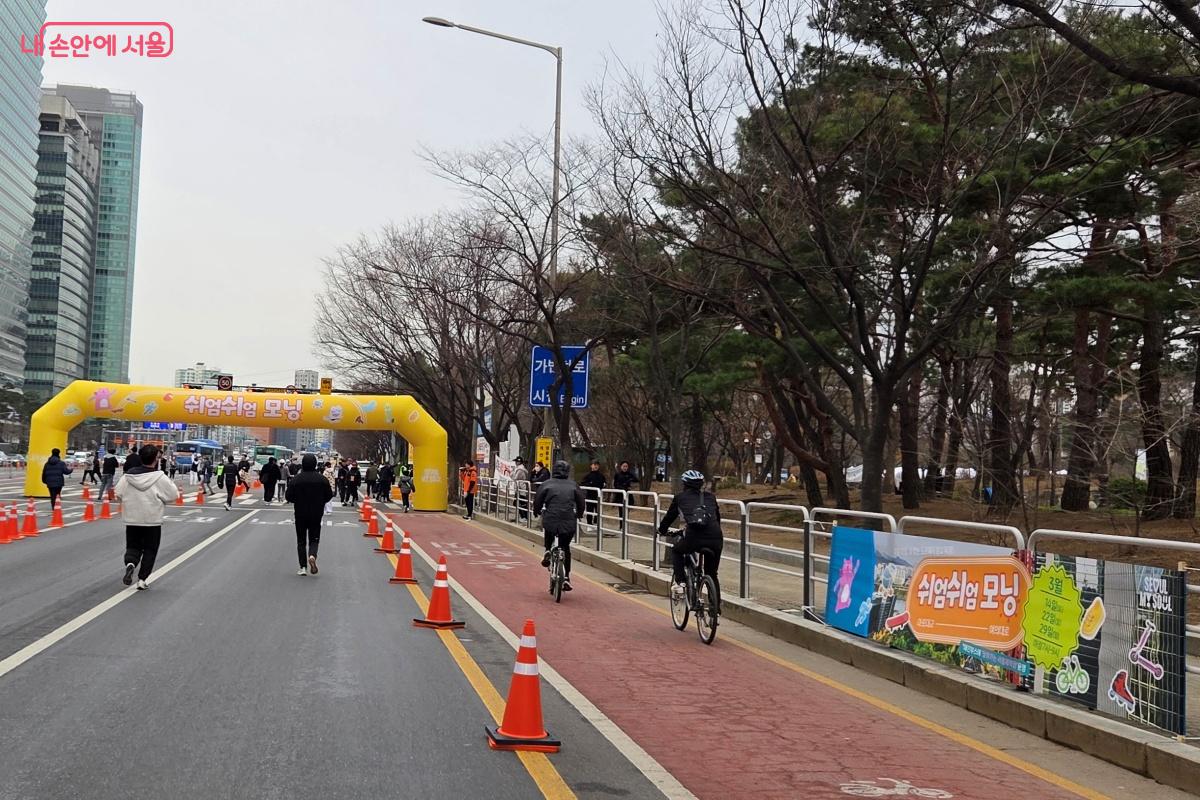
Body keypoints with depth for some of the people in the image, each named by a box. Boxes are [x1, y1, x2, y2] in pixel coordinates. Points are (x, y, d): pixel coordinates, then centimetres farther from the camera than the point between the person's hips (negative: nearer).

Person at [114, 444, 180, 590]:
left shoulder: (128, 475, -3)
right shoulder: (160, 477, -13)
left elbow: (119, 493, 3)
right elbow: (173, 495, -8)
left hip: (132, 519, 3)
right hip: (152, 520, -3)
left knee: (133, 546, 17)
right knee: (150, 550, 9)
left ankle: (130, 563, -14)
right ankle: (142, 579, 8)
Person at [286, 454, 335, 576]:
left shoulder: (295, 480, -9)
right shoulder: (322, 479, -6)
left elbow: (289, 497, -7)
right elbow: (329, 496, -2)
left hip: (300, 514, -1)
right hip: (316, 514, 1)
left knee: (301, 540, 9)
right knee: (314, 539, 11)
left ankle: (303, 567, 6)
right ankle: (312, 555, -19)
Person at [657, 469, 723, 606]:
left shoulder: (680, 497, 16)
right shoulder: (711, 497, 23)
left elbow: (669, 516, 25)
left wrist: (661, 530, 44)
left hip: (693, 538, -3)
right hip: (715, 539, 3)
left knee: (676, 551, 30)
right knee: (712, 574, 22)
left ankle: (679, 583, 15)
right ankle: (716, 607, 18)